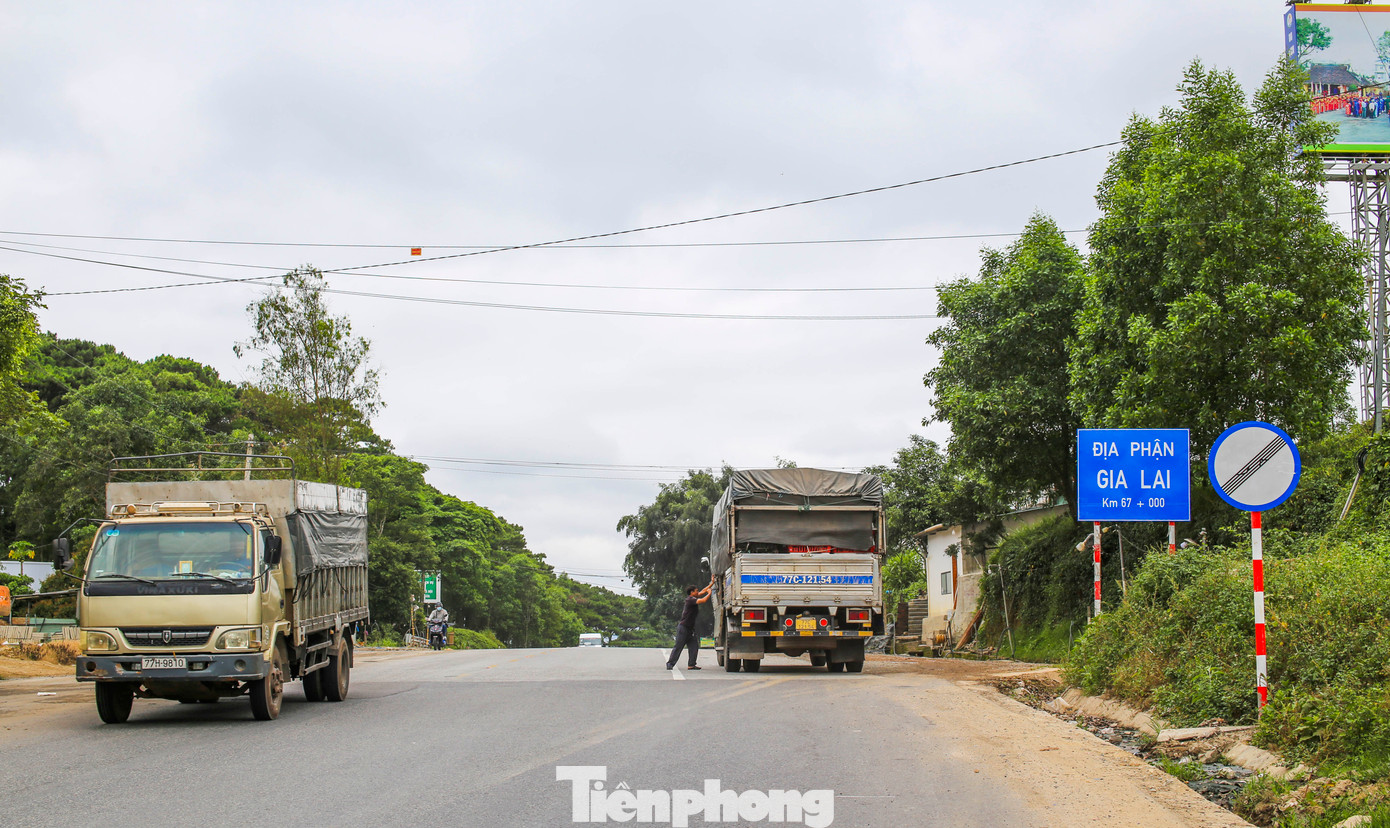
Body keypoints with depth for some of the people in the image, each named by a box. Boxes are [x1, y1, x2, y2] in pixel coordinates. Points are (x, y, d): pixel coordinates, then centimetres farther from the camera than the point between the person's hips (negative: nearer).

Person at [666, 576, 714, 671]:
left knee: (694, 646, 2)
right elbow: (703, 600, -26)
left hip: (690, 629, 9)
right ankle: (670, 664, 0)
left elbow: (702, 592, 24)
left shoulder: (693, 598, 11)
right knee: (678, 647, -6)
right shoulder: (690, 599, -17)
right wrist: (709, 593, -8)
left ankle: (691, 665, 3)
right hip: (683, 628, -9)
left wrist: (712, 583, 26)